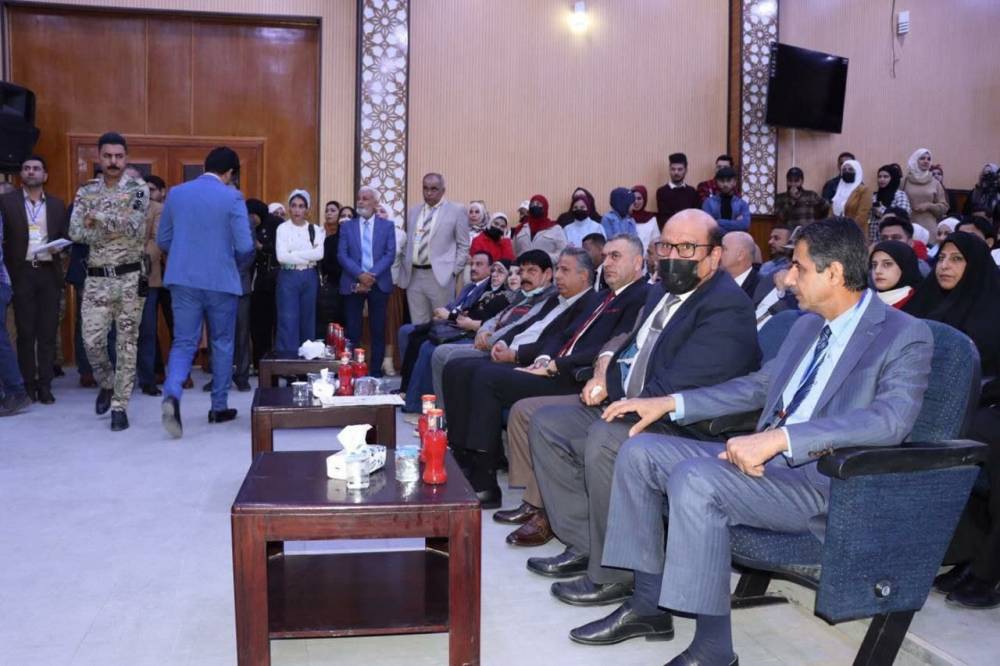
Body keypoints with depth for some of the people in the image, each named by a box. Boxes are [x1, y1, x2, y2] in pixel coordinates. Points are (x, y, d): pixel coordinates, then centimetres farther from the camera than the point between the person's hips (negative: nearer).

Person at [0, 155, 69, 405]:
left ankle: (45, 385, 6)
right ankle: (28, 384, 9)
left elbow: (66, 237, 13)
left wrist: (60, 249, -9)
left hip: (49, 273, 2)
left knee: (48, 331, 1)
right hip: (21, 273, -1)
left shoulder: (57, 204, 12)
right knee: (25, 332, 2)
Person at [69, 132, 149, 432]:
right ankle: (107, 384, 28)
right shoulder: (86, 191, 7)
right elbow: (75, 232, -3)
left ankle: (119, 406, 9)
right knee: (92, 340, -1)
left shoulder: (138, 189, -1)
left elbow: (133, 225, -16)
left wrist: (98, 218, -10)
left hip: (130, 277, -2)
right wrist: (117, 227, -14)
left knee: (126, 343, 1)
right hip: (97, 278, 2)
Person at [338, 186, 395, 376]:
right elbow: (342, 255, 0)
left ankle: (376, 371, 10)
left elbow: (390, 254, -2)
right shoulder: (347, 226, 10)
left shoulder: (387, 225, 8)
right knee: (352, 330, 0)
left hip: (379, 283, 0)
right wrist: (360, 275, -14)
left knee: (378, 330, 3)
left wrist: (372, 275, -14)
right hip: (353, 284, 0)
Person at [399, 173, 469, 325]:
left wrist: (454, 272, -7)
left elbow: (463, 245, 0)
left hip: (440, 277, -5)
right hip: (413, 276, 5)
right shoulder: (413, 211, 15)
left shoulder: (457, 211, 0)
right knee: (418, 325, 8)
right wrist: (404, 270, 11)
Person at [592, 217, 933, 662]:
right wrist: (670, 402, 13)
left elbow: (892, 418, -26)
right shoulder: (807, 324, 15)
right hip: (763, 458, 9)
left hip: (823, 482, -8)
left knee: (694, 478, -32)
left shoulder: (906, 336, -10)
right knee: (640, 451, -2)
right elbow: (759, 386, 23)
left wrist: (781, 437, -35)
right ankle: (648, 603, 5)